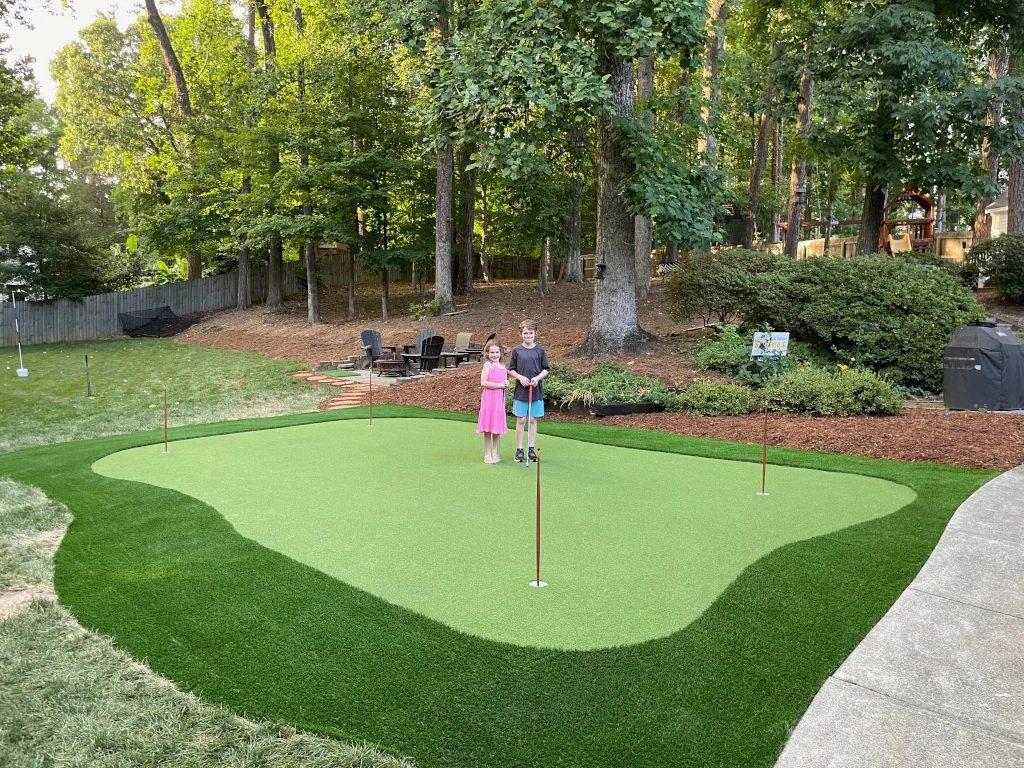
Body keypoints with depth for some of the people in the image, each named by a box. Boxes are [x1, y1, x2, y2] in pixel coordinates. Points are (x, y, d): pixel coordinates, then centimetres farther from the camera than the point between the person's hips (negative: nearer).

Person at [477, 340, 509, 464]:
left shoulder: (502, 366, 13)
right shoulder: (488, 365, -8)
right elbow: (483, 383, -16)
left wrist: (506, 383, 1)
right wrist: (500, 385, -16)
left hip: (500, 398, 6)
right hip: (489, 398, -6)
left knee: (498, 427, 10)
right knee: (488, 428, 0)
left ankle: (495, 454, 20)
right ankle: (487, 455, 9)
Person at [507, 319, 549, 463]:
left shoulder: (540, 350, 2)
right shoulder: (517, 351, 0)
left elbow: (546, 369, 5)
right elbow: (511, 370, 5)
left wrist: (538, 377, -12)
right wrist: (520, 377, -12)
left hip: (536, 390, 1)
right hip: (521, 391, -1)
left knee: (533, 420, 7)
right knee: (521, 420, 3)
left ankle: (531, 448, 16)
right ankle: (519, 449, 11)